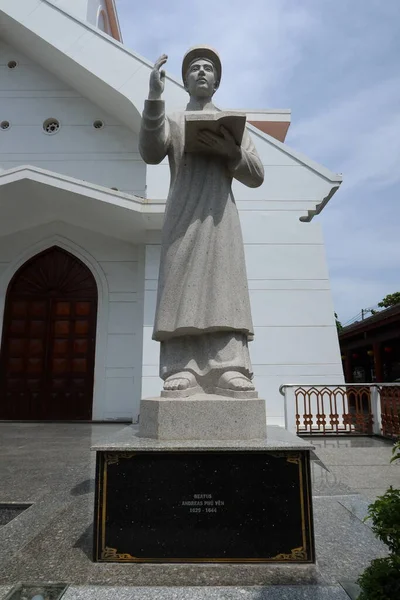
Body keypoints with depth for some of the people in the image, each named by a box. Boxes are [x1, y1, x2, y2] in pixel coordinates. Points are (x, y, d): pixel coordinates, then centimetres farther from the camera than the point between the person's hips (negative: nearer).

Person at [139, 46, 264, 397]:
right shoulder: (171, 121, 24)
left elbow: (256, 176, 15)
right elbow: (151, 154, 2)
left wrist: (231, 152, -4)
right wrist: (155, 97, -7)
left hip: (221, 214, 1)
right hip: (183, 215, 0)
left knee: (224, 289, -14)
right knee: (182, 290, -14)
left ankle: (230, 374, -20)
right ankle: (181, 373, -20)